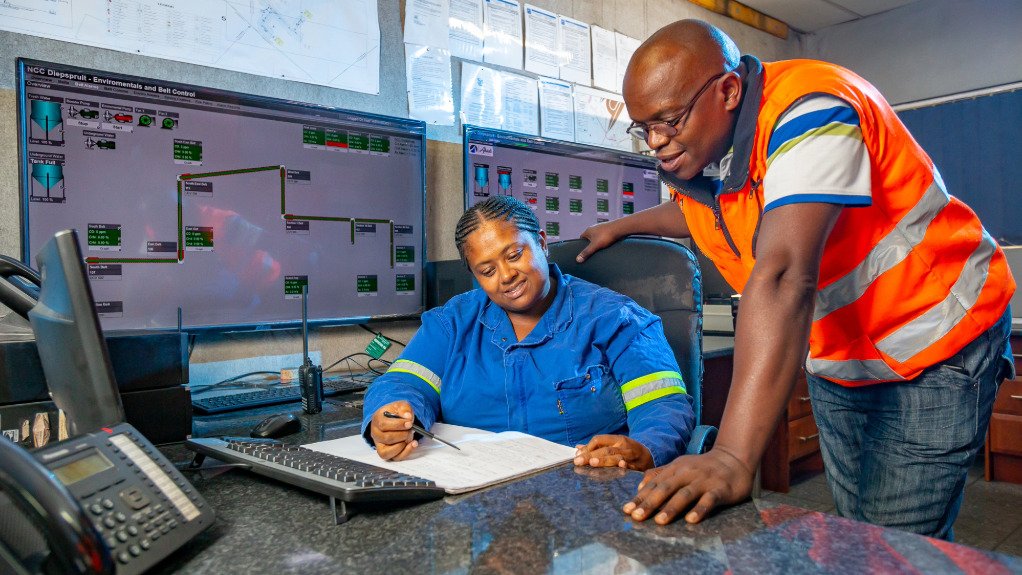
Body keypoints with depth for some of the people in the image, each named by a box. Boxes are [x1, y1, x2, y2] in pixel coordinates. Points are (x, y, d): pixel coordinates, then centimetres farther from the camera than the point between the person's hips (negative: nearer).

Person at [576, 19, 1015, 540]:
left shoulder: (806, 112, -29)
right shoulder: (696, 146, -4)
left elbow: (782, 278, -43)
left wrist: (733, 458, -49)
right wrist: (625, 226, 21)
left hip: (932, 352, -7)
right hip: (833, 365, 7)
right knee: (856, 538, 13)